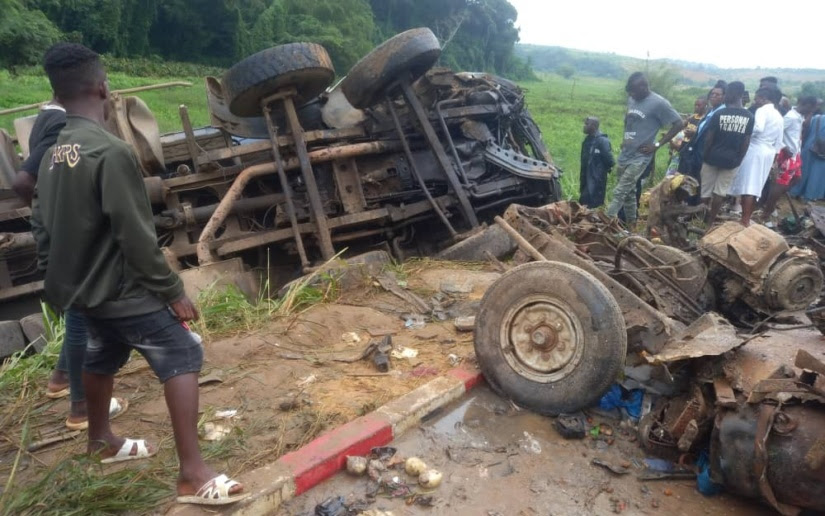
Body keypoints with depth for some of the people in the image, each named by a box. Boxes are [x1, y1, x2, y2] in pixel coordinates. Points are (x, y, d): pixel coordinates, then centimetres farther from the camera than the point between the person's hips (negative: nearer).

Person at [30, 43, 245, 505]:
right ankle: (194, 474, -7)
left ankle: (101, 440, 47)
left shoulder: (53, 156, 5)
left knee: (102, 360, 26)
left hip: (84, 287, 9)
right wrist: (173, 291, -15)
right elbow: (137, 236, -23)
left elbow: (42, 227, 12)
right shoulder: (111, 151, -22)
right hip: (123, 289, -9)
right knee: (182, 360, -6)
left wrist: (61, 278, 23)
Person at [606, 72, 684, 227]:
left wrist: (657, 145, -12)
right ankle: (631, 224, 26)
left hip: (639, 157, -7)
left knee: (619, 192, -13)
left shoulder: (659, 103, -13)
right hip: (625, 154, 7)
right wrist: (624, 139, 11)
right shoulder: (632, 99, 7)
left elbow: (679, 124, -10)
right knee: (628, 192, 14)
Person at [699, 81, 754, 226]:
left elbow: (709, 138, -9)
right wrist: (739, 159, 9)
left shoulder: (719, 114, -11)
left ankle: (701, 220, 19)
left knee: (706, 190, 10)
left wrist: (705, 155, 4)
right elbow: (746, 141, -1)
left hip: (713, 157, -2)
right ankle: (710, 222, 13)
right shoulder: (749, 117, -3)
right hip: (732, 160, 2)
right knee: (720, 192, 9)